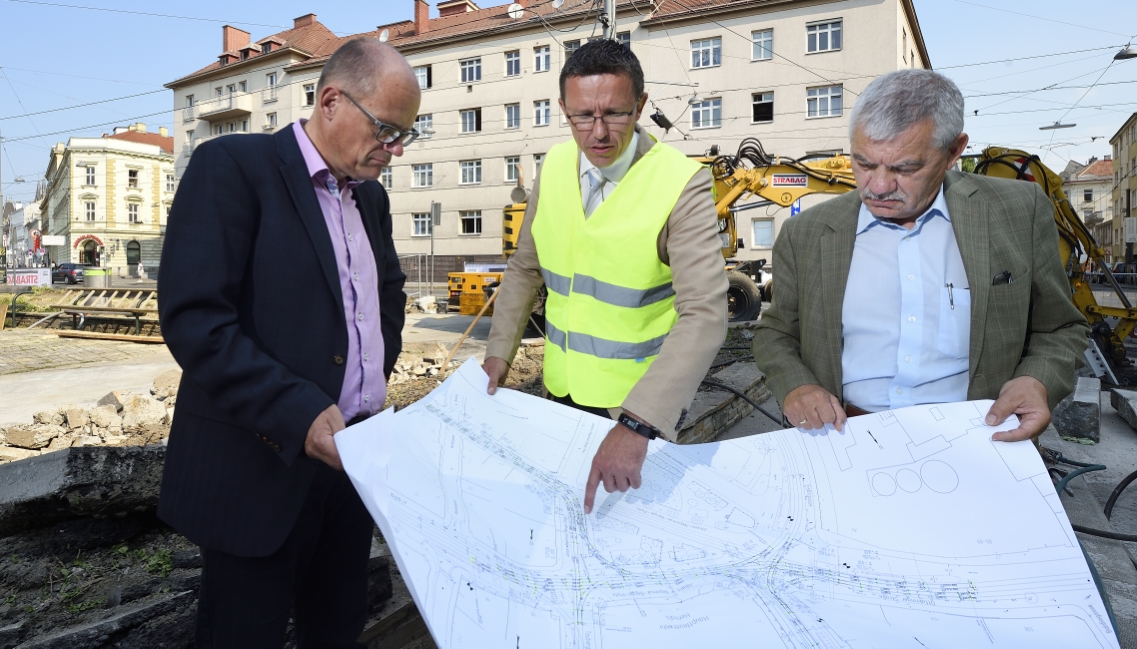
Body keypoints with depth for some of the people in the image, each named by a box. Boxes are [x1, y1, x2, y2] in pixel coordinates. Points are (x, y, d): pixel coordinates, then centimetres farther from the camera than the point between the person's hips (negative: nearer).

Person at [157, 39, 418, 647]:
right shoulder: (232, 166, -10)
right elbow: (193, 318, -18)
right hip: (259, 465, -6)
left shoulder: (370, 194, 12)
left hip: (351, 452, 7)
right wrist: (297, 413, -24)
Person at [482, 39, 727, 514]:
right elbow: (525, 268, 9)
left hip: (641, 403, -4)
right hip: (561, 387, 5)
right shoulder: (554, 167, -3)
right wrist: (499, 351, -1)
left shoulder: (683, 184, -20)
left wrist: (636, 424, -38)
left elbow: (704, 315, -28)